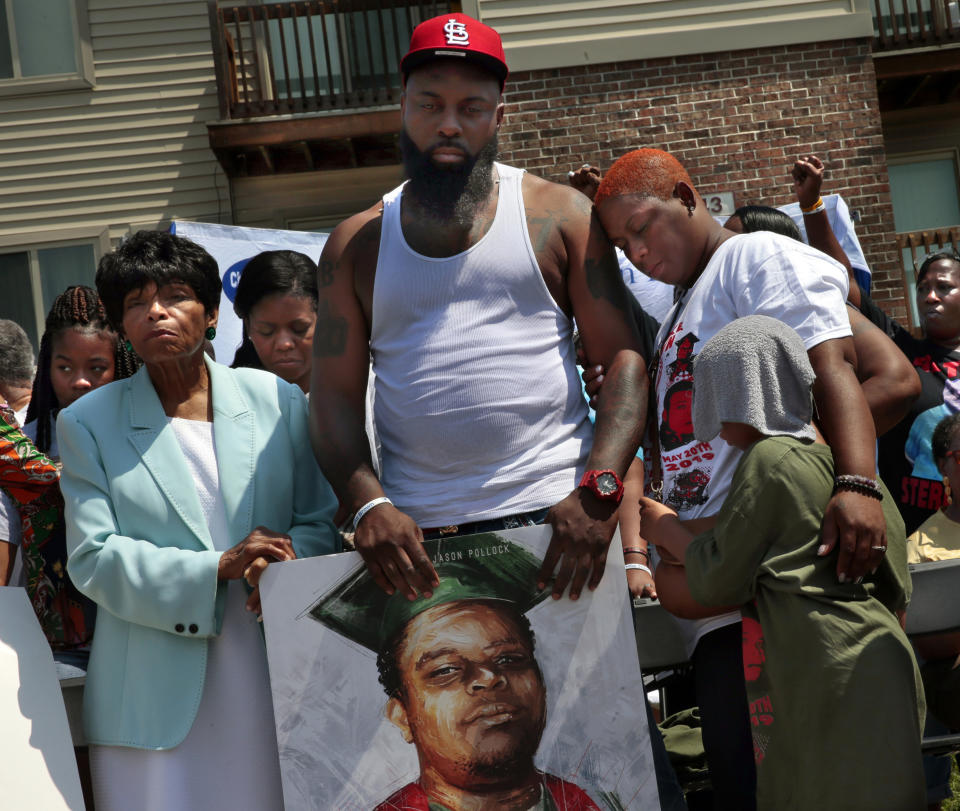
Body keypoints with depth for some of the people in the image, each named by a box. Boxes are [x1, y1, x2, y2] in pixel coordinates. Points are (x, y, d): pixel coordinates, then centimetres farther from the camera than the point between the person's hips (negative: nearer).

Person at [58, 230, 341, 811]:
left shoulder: (278, 400, 8)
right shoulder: (88, 423, 5)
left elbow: (321, 520, 9)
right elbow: (92, 558, -3)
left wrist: (285, 563, -15)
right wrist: (216, 568, -16)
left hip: (274, 673, 1)